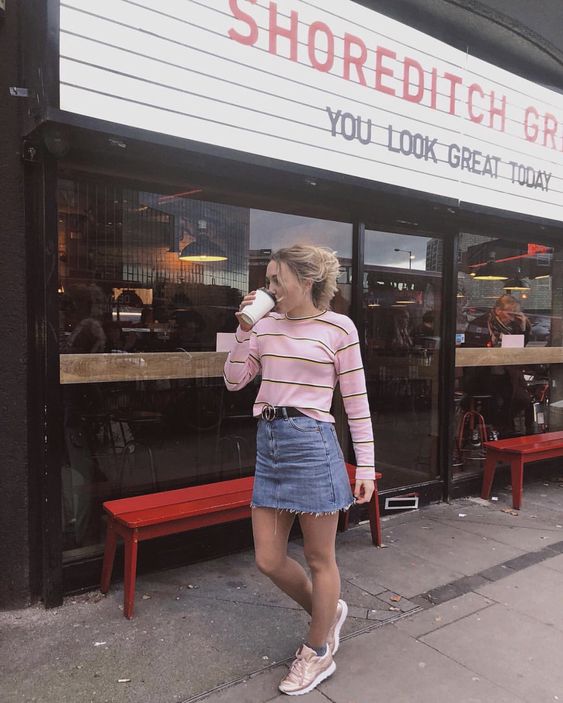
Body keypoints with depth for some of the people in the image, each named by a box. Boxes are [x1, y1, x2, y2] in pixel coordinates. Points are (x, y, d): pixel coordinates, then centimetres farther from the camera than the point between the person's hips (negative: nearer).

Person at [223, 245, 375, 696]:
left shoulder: (339, 327, -6)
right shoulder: (267, 324, 8)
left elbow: (356, 401, -4)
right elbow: (235, 381, 9)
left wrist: (366, 466, -4)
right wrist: (244, 328, -3)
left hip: (311, 443, -6)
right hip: (269, 443, 6)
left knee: (320, 559, 11)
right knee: (268, 560, 13)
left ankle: (318, 654, 35)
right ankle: (329, 612, 41)